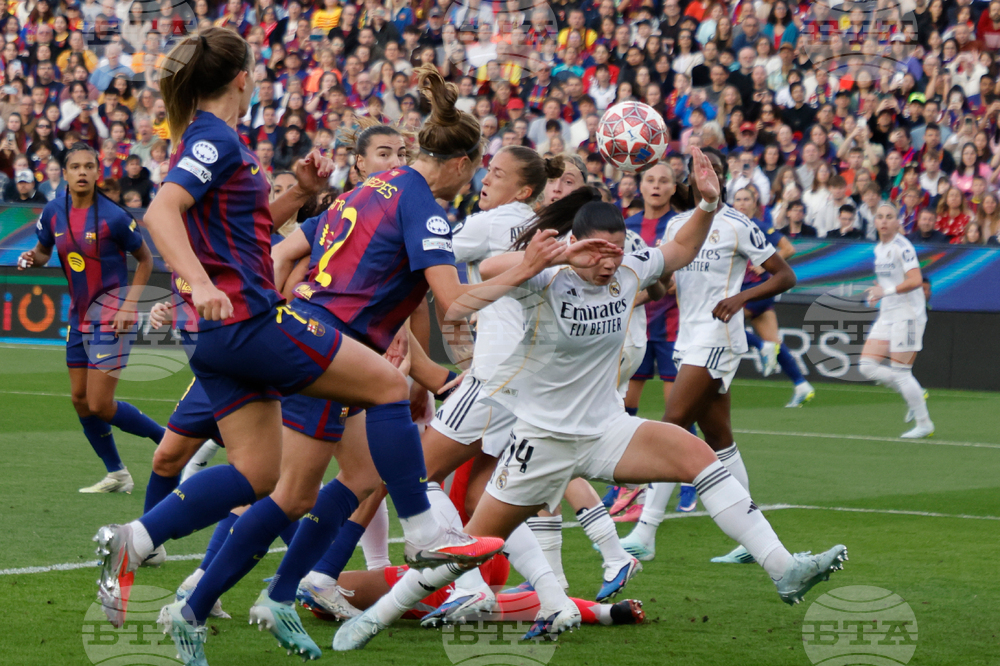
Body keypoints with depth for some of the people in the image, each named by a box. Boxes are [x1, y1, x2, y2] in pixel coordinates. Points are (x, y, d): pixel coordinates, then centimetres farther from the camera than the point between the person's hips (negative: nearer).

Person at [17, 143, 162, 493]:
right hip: (79, 315, 7)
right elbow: (44, 250, 18)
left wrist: (129, 306, -12)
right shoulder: (54, 211, 1)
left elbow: (145, 259, -5)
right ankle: (117, 475, 21)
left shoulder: (113, 217, -16)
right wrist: (31, 257, -6)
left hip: (111, 316, -7)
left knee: (100, 405, -12)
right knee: (80, 400, 8)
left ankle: (168, 439, 7)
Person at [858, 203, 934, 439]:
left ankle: (924, 423, 6)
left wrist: (886, 291, -32)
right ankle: (915, 396, 16)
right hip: (887, 316, 9)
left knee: (900, 371, -7)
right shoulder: (878, 249, 13)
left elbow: (915, 280, -25)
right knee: (867, 367, 0)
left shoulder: (902, 247, -13)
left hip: (907, 315, -9)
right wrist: (877, 294, 13)